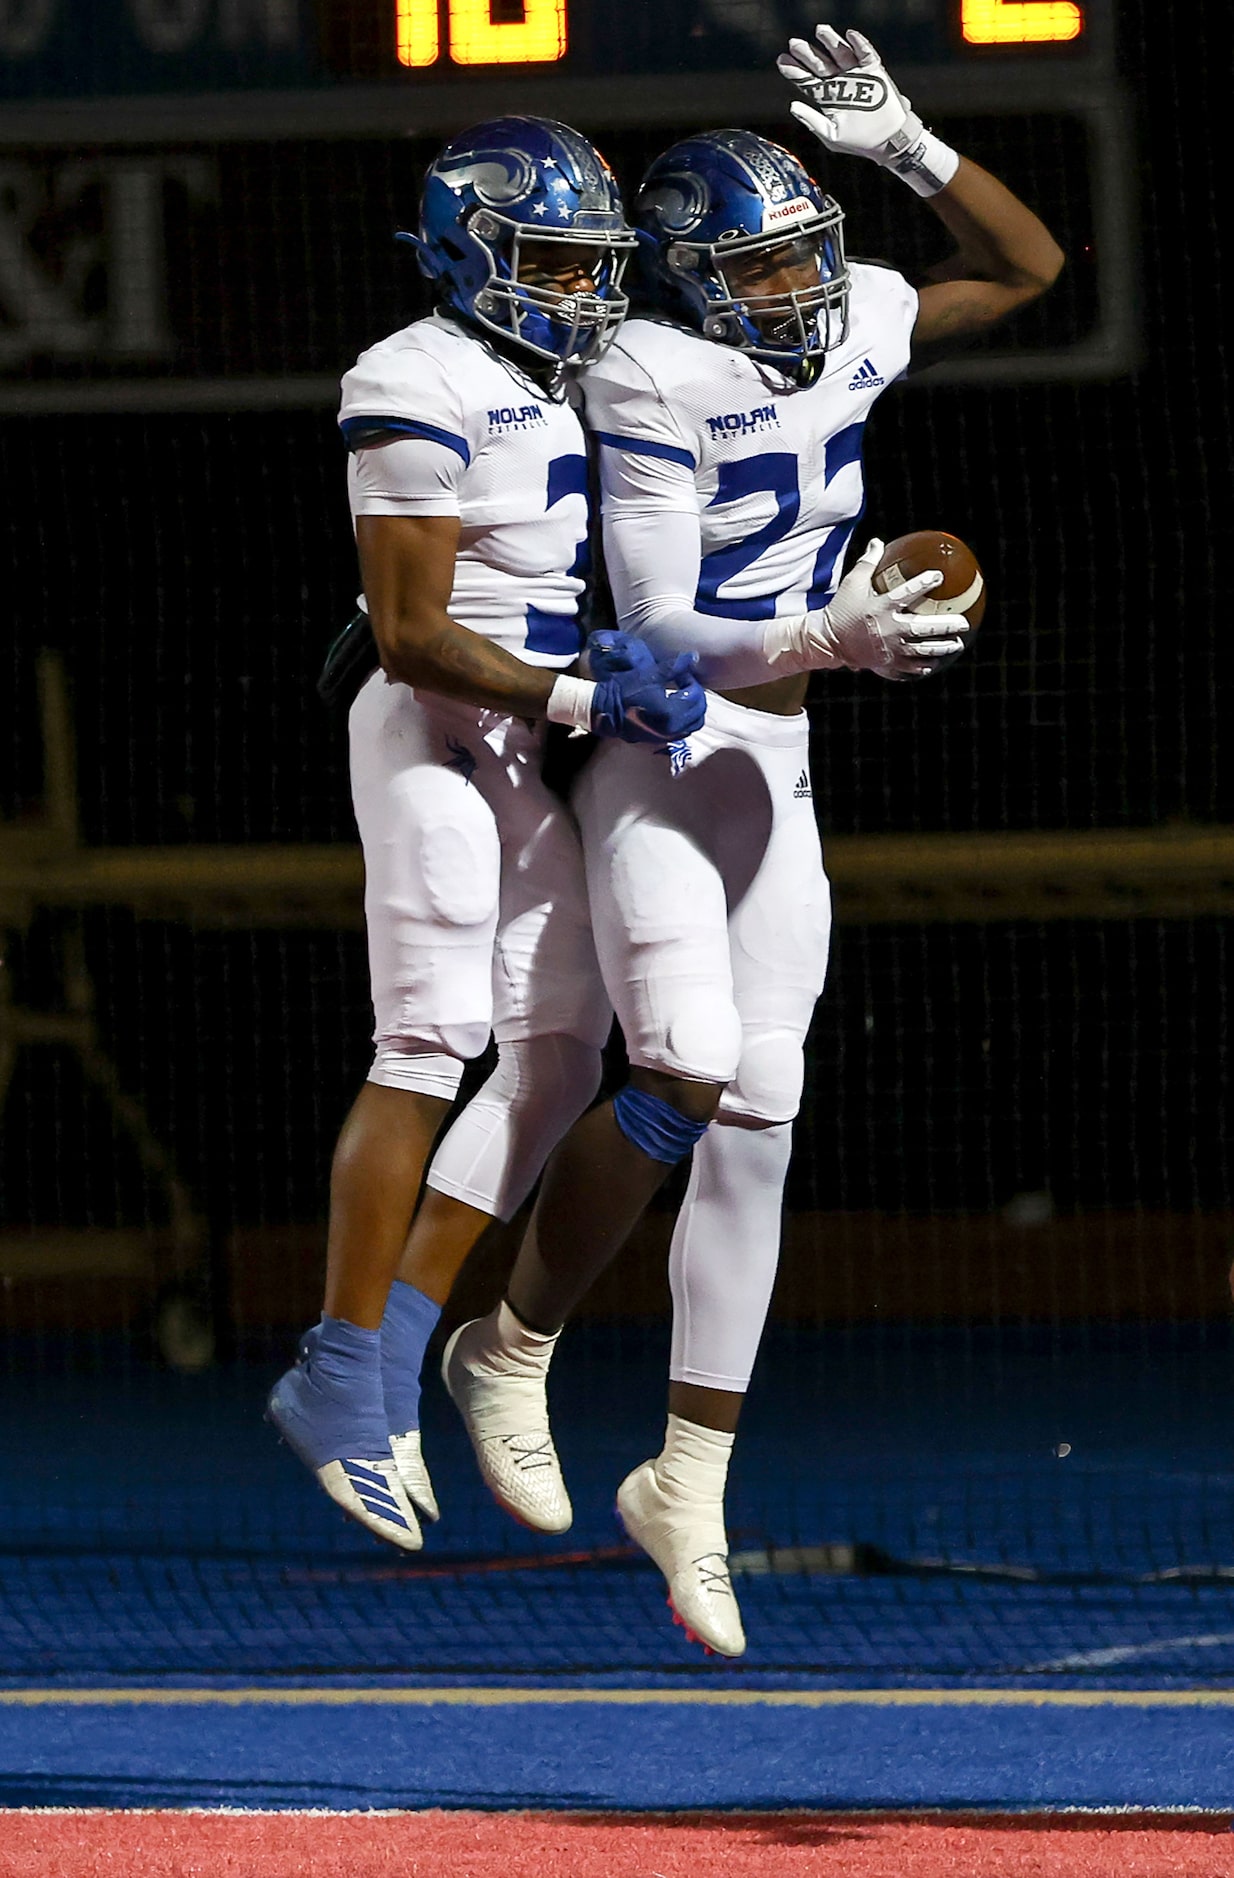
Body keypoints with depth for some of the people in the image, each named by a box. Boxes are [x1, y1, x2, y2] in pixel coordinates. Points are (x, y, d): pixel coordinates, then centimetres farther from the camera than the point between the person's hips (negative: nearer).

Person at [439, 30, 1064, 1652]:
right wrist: (831, 642, -36)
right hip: (658, 757, -6)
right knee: (685, 1080, -21)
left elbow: (1028, 267, 15)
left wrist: (902, 145, 1)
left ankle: (689, 1487, 7)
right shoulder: (660, 382, -17)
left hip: (773, 777, 6)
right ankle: (512, 1349, 5)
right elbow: (661, 632, -21)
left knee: (758, 1127, 1)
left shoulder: (848, 329, 3)